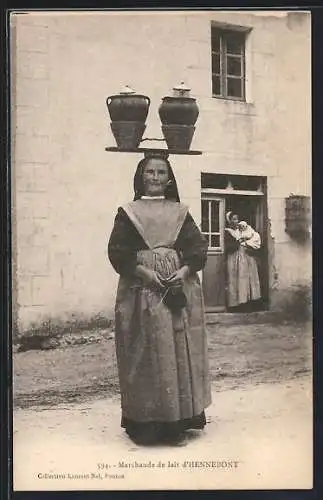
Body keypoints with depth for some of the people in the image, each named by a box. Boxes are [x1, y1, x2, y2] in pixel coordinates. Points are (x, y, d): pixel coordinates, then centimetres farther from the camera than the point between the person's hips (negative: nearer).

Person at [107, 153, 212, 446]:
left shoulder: (180, 212, 13)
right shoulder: (128, 213, 7)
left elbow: (198, 247, 5)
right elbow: (118, 251, -2)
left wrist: (183, 272, -12)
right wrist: (145, 272, -15)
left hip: (180, 289, 2)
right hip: (141, 290, -2)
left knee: (180, 352, 1)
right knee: (145, 356, -2)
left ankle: (178, 423, 9)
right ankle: (144, 425, 6)